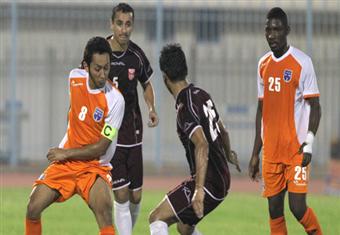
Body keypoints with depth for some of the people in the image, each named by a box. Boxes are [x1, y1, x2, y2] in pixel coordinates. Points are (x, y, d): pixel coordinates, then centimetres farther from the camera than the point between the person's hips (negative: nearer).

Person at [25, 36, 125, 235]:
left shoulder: (115, 100, -21)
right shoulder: (75, 78, -5)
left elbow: (101, 147, -17)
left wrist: (66, 153, -12)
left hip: (95, 165, -5)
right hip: (65, 162, 5)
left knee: (104, 210, -30)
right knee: (33, 209, -4)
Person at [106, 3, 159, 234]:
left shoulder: (137, 55, 0)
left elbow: (146, 84, 18)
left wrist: (152, 108, 1)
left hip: (132, 132, 3)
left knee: (135, 197, 8)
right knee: (121, 196, -12)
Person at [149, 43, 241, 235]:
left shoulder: (185, 107, -18)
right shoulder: (201, 95, 9)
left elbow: (202, 145, -31)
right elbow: (222, 131, 25)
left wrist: (199, 189, -37)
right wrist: (229, 155, 47)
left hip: (208, 182, -9)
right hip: (222, 179, 9)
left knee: (157, 218, -11)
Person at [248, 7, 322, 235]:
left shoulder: (302, 62, -7)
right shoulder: (263, 65, 12)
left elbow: (315, 107, -7)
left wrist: (309, 143, -18)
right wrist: (256, 153, 16)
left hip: (297, 149, -6)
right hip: (271, 152, 6)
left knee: (297, 207, -12)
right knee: (275, 210, 3)